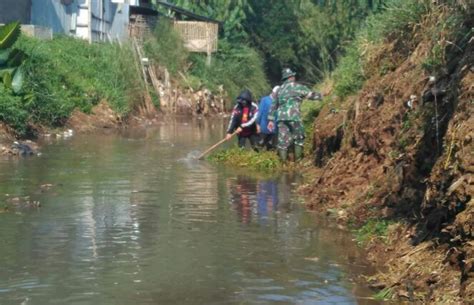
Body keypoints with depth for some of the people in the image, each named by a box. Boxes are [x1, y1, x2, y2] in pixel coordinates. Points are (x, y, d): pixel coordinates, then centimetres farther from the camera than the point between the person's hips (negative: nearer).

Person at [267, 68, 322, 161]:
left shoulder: (280, 89, 22)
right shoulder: (297, 87, 6)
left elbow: (274, 105, 22)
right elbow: (311, 95, 12)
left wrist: (271, 120, 23)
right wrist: (321, 96, 31)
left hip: (280, 117, 5)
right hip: (293, 115, -5)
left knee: (283, 139, 3)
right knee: (299, 138, 8)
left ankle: (283, 161, -1)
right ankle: (298, 160, 5)